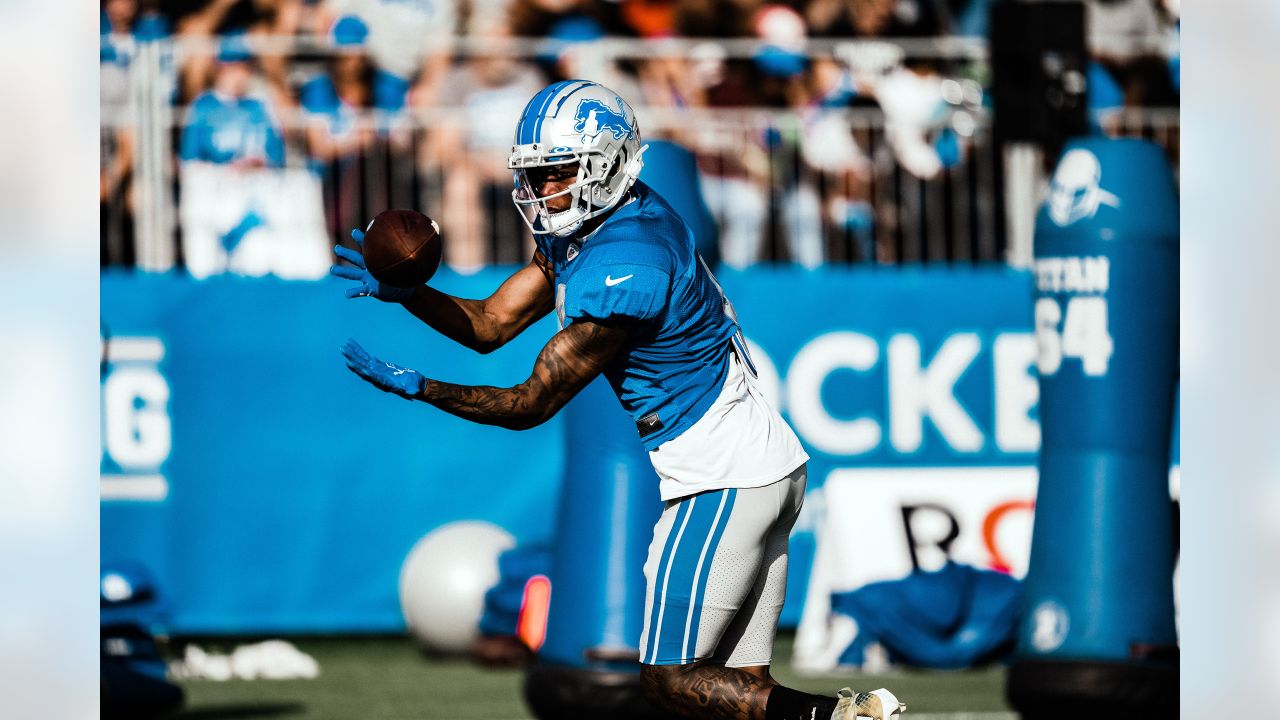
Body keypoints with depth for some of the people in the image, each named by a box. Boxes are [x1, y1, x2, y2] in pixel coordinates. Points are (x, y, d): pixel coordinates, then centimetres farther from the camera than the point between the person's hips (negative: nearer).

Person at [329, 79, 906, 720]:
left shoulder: (622, 266, -22)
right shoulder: (581, 229, 8)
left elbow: (532, 404, -16)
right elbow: (489, 326, 9)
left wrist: (419, 388, -15)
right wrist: (406, 293, -6)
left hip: (724, 483, -10)